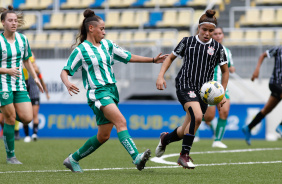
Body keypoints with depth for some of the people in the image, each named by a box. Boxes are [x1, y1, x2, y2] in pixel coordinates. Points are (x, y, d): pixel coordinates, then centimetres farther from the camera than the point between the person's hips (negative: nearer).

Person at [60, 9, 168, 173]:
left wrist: (153, 60, 20)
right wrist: (67, 83, -28)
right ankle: (136, 158, -41)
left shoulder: (107, 45, 14)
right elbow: (65, 71, -5)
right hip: (98, 92, -8)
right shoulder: (81, 50, -4)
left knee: (104, 136, 8)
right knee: (121, 121, -28)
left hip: (112, 91, 8)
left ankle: (73, 159, 22)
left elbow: (129, 57, 22)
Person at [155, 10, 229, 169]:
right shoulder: (187, 41, 2)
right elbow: (171, 57, 14)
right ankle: (184, 155, -18)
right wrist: (161, 76, 1)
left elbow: (225, 72, 13)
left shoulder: (217, 47, 5)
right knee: (197, 116, -29)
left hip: (204, 91, 3)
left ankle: (166, 138, 40)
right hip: (185, 85, -3)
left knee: (187, 131, 6)